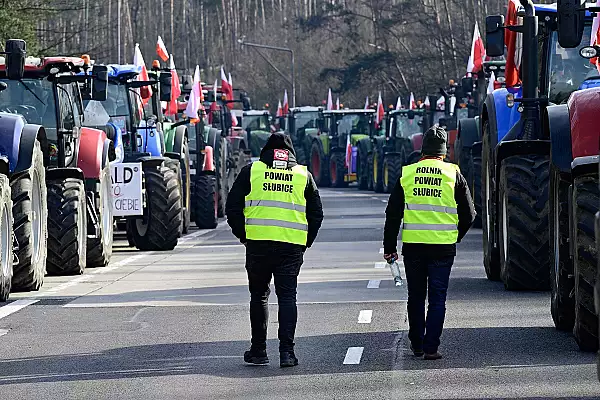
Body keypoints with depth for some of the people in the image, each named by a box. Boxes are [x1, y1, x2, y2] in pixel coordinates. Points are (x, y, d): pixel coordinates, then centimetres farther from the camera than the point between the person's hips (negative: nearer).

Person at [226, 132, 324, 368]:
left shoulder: (251, 171, 6)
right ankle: (286, 352, -7)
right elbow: (316, 214, 11)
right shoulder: (303, 175, 10)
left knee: (259, 295, 12)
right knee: (287, 297, 3)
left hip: (258, 244, 0)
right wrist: (306, 242, 18)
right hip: (292, 246, 0)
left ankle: (258, 351, 14)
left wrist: (242, 235, 13)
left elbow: (232, 207, 4)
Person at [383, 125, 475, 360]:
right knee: (437, 299, 3)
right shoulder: (453, 175, 0)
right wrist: (455, 238, 17)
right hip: (443, 247, -2)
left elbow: (393, 214, 5)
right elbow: (468, 214, 2)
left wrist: (389, 248, 11)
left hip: (413, 245, 2)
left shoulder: (406, 174, 3)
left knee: (416, 297, 15)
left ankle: (417, 344, 22)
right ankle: (431, 347, -3)